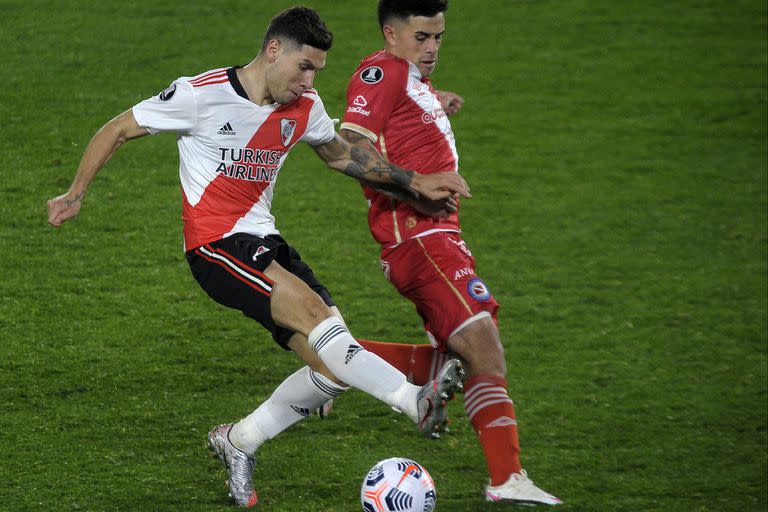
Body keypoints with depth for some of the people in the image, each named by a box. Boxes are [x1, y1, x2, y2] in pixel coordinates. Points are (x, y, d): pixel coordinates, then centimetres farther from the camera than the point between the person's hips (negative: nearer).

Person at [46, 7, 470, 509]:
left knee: (335, 368, -5)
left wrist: (416, 182, 17)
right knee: (309, 311, -29)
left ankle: (238, 441, 13)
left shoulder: (303, 108, 6)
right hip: (215, 244, -7)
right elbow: (116, 131, 0)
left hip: (264, 242, 7)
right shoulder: (201, 94, -11)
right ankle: (416, 400, -40)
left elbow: (342, 154, 25)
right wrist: (75, 195, 4)